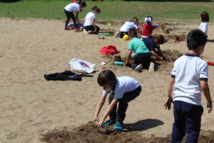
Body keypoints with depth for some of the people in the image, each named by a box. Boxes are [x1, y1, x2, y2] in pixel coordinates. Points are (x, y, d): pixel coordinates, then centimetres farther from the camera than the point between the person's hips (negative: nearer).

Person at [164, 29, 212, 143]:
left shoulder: (178, 61, 3)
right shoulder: (201, 63, -11)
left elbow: (172, 81, 6)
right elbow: (204, 85, -15)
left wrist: (169, 97, 18)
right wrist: (209, 102, -4)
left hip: (178, 100, 5)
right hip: (193, 103, -5)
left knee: (178, 128, 21)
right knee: (192, 132, 5)